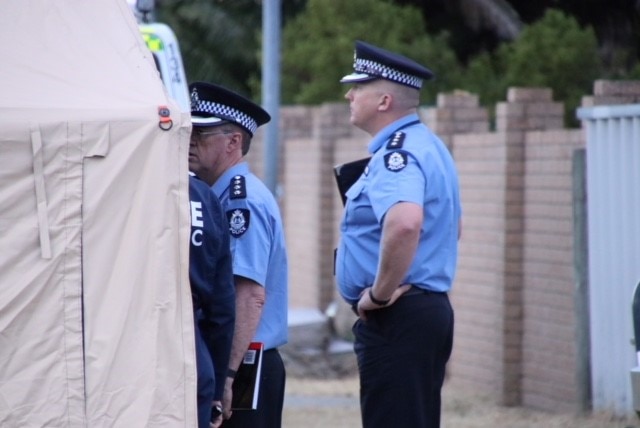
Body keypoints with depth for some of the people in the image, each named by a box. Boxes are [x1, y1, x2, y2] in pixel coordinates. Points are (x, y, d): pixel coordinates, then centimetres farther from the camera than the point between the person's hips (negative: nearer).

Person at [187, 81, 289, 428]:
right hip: (218, 362, 10)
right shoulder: (217, 196, 14)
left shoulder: (244, 201, -16)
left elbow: (252, 295, -24)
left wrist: (228, 374, -27)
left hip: (244, 367, -10)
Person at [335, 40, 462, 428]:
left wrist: (380, 293, -24)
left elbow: (404, 223, -36)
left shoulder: (398, 152, -16)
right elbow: (452, 226, 30)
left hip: (395, 319, -11)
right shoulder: (429, 145, 17)